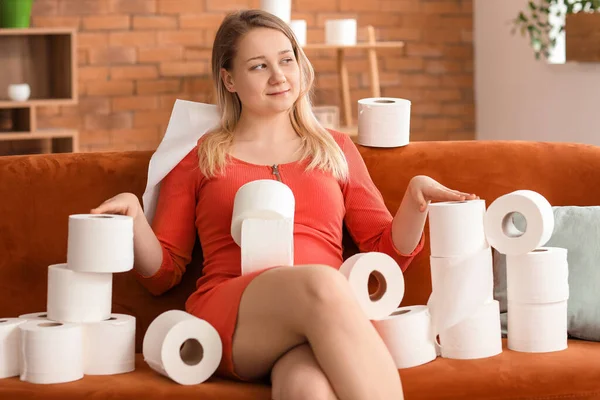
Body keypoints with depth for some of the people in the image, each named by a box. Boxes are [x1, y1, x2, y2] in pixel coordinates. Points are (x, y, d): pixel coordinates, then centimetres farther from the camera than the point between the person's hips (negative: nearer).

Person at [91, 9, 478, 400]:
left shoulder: (336, 149, 25)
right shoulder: (199, 158, 20)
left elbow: (387, 253, 24)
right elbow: (164, 273, 18)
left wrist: (416, 199, 5)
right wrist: (134, 217, -1)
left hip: (325, 319, 0)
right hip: (231, 316, 0)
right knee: (321, 283, -37)